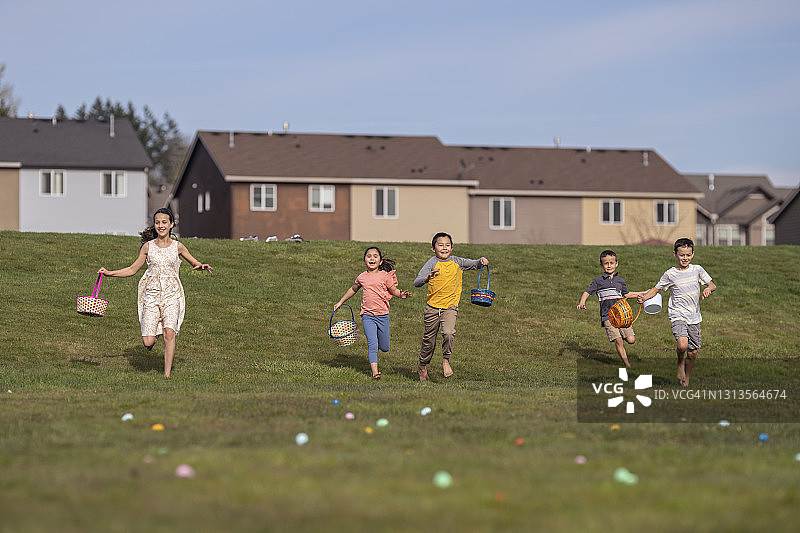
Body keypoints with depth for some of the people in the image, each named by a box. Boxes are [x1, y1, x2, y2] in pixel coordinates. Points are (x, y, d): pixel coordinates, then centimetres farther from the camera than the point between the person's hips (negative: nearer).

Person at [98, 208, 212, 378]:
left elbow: (194, 263, 16)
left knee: (169, 333, -20)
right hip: (152, 295, 1)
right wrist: (109, 273, 3)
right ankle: (151, 334, 30)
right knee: (147, 342, -8)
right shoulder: (148, 246, 4)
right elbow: (132, 269, 12)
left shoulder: (177, 246, 3)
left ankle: (167, 374, -11)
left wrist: (201, 266, -8)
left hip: (171, 295, -1)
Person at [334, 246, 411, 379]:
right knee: (372, 344, -15)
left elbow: (394, 290, 2)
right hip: (368, 316, 0)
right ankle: (374, 371, -16)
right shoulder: (362, 277, 6)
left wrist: (401, 294, -21)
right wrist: (340, 302, 29)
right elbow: (353, 289, 24)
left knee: (384, 348, 8)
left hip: (382, 315, 0)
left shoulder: (385, 276, -2)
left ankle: (371, 351, 42)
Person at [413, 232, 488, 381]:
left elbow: (473, 264, 15)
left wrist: (481, 261, -8)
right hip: (433, 306, -1)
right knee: (429, 340, 9)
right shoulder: (432, 263, -7)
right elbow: (416, 282, -15)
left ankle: (446, 360, -1)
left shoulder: (457, 262, 2)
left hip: (450, 307, 1)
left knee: (449, 333, -24)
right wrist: (428, 278, -36)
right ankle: (423, 366, 32)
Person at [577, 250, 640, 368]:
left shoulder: (620, 281, 16)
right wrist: (582, 302, -20)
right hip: (608, 316, -3)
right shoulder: (598, 281, 5)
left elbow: (626, 294, 32)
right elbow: (587, 292, -1)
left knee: (631, 339, -7)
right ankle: (627, 366, -3)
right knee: (618, 341, -13)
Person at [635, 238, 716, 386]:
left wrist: (708, 289, -16)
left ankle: (686, 381, 26)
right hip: (678, 315, -3)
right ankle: (680, 362, 6)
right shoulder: (670, 274, 0)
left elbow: (712, 285, 8)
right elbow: (656, 289, 9)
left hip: (694, 317, 3)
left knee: (693, 352, 5)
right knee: (682, 345, -28)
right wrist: (644, 297, -10)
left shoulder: (697, 270, 5)